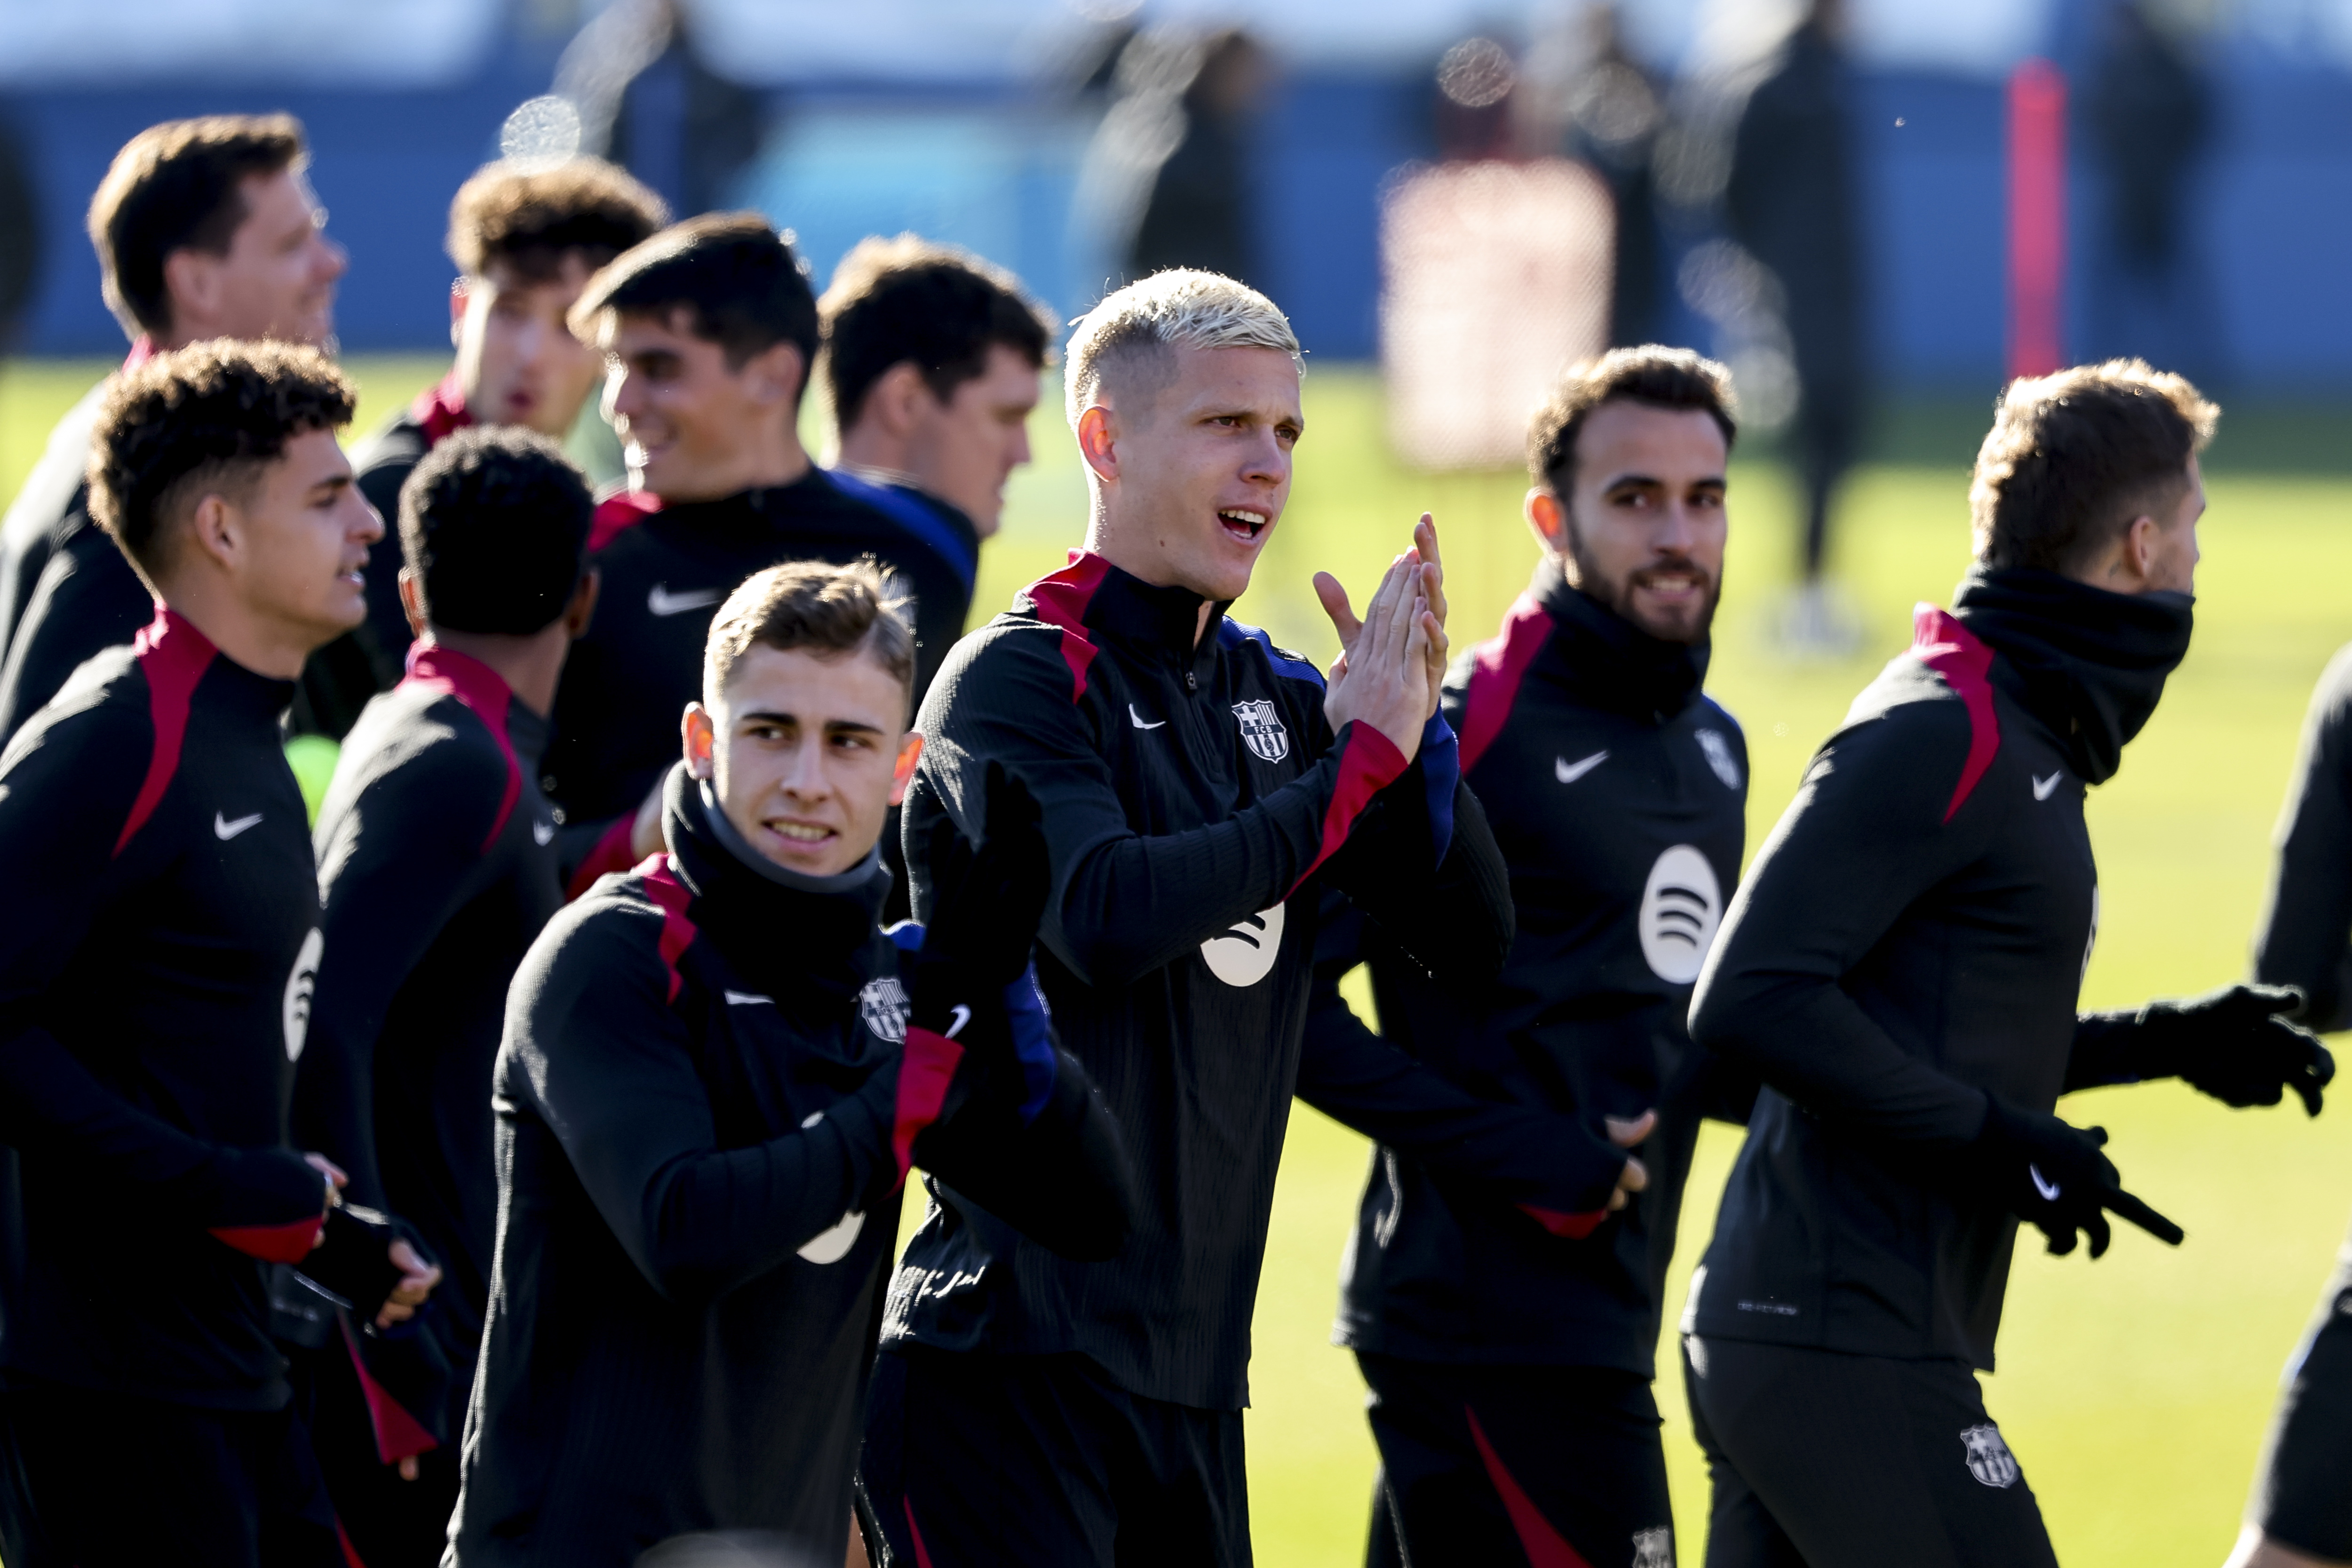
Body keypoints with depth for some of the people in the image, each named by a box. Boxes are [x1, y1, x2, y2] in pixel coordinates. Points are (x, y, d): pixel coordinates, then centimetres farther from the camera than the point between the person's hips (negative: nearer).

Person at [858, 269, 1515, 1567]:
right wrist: (1359, 760, -18)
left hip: (1193, 1363, 7)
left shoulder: (1271, 694, 14)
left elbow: (1472, 941, 12)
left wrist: (1415, 721, -3)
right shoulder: (1020, 677, -8)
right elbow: (1108, 914, -25)